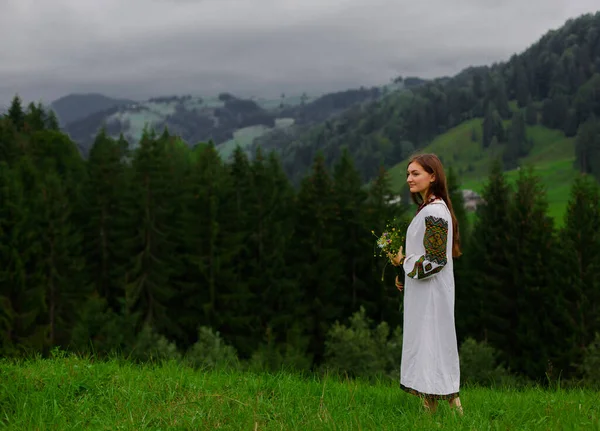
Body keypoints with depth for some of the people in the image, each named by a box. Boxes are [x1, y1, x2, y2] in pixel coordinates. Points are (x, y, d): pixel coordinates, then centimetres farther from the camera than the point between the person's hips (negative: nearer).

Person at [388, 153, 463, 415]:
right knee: (424, 347, 13)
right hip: (422, 293, 10)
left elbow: (435, 261, -22)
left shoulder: (433, 212, -18)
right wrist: (405, 275, 12)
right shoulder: (430, 208, 12)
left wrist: (404, 261, -10)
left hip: (430, 295, -10)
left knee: (429, 347, -6)